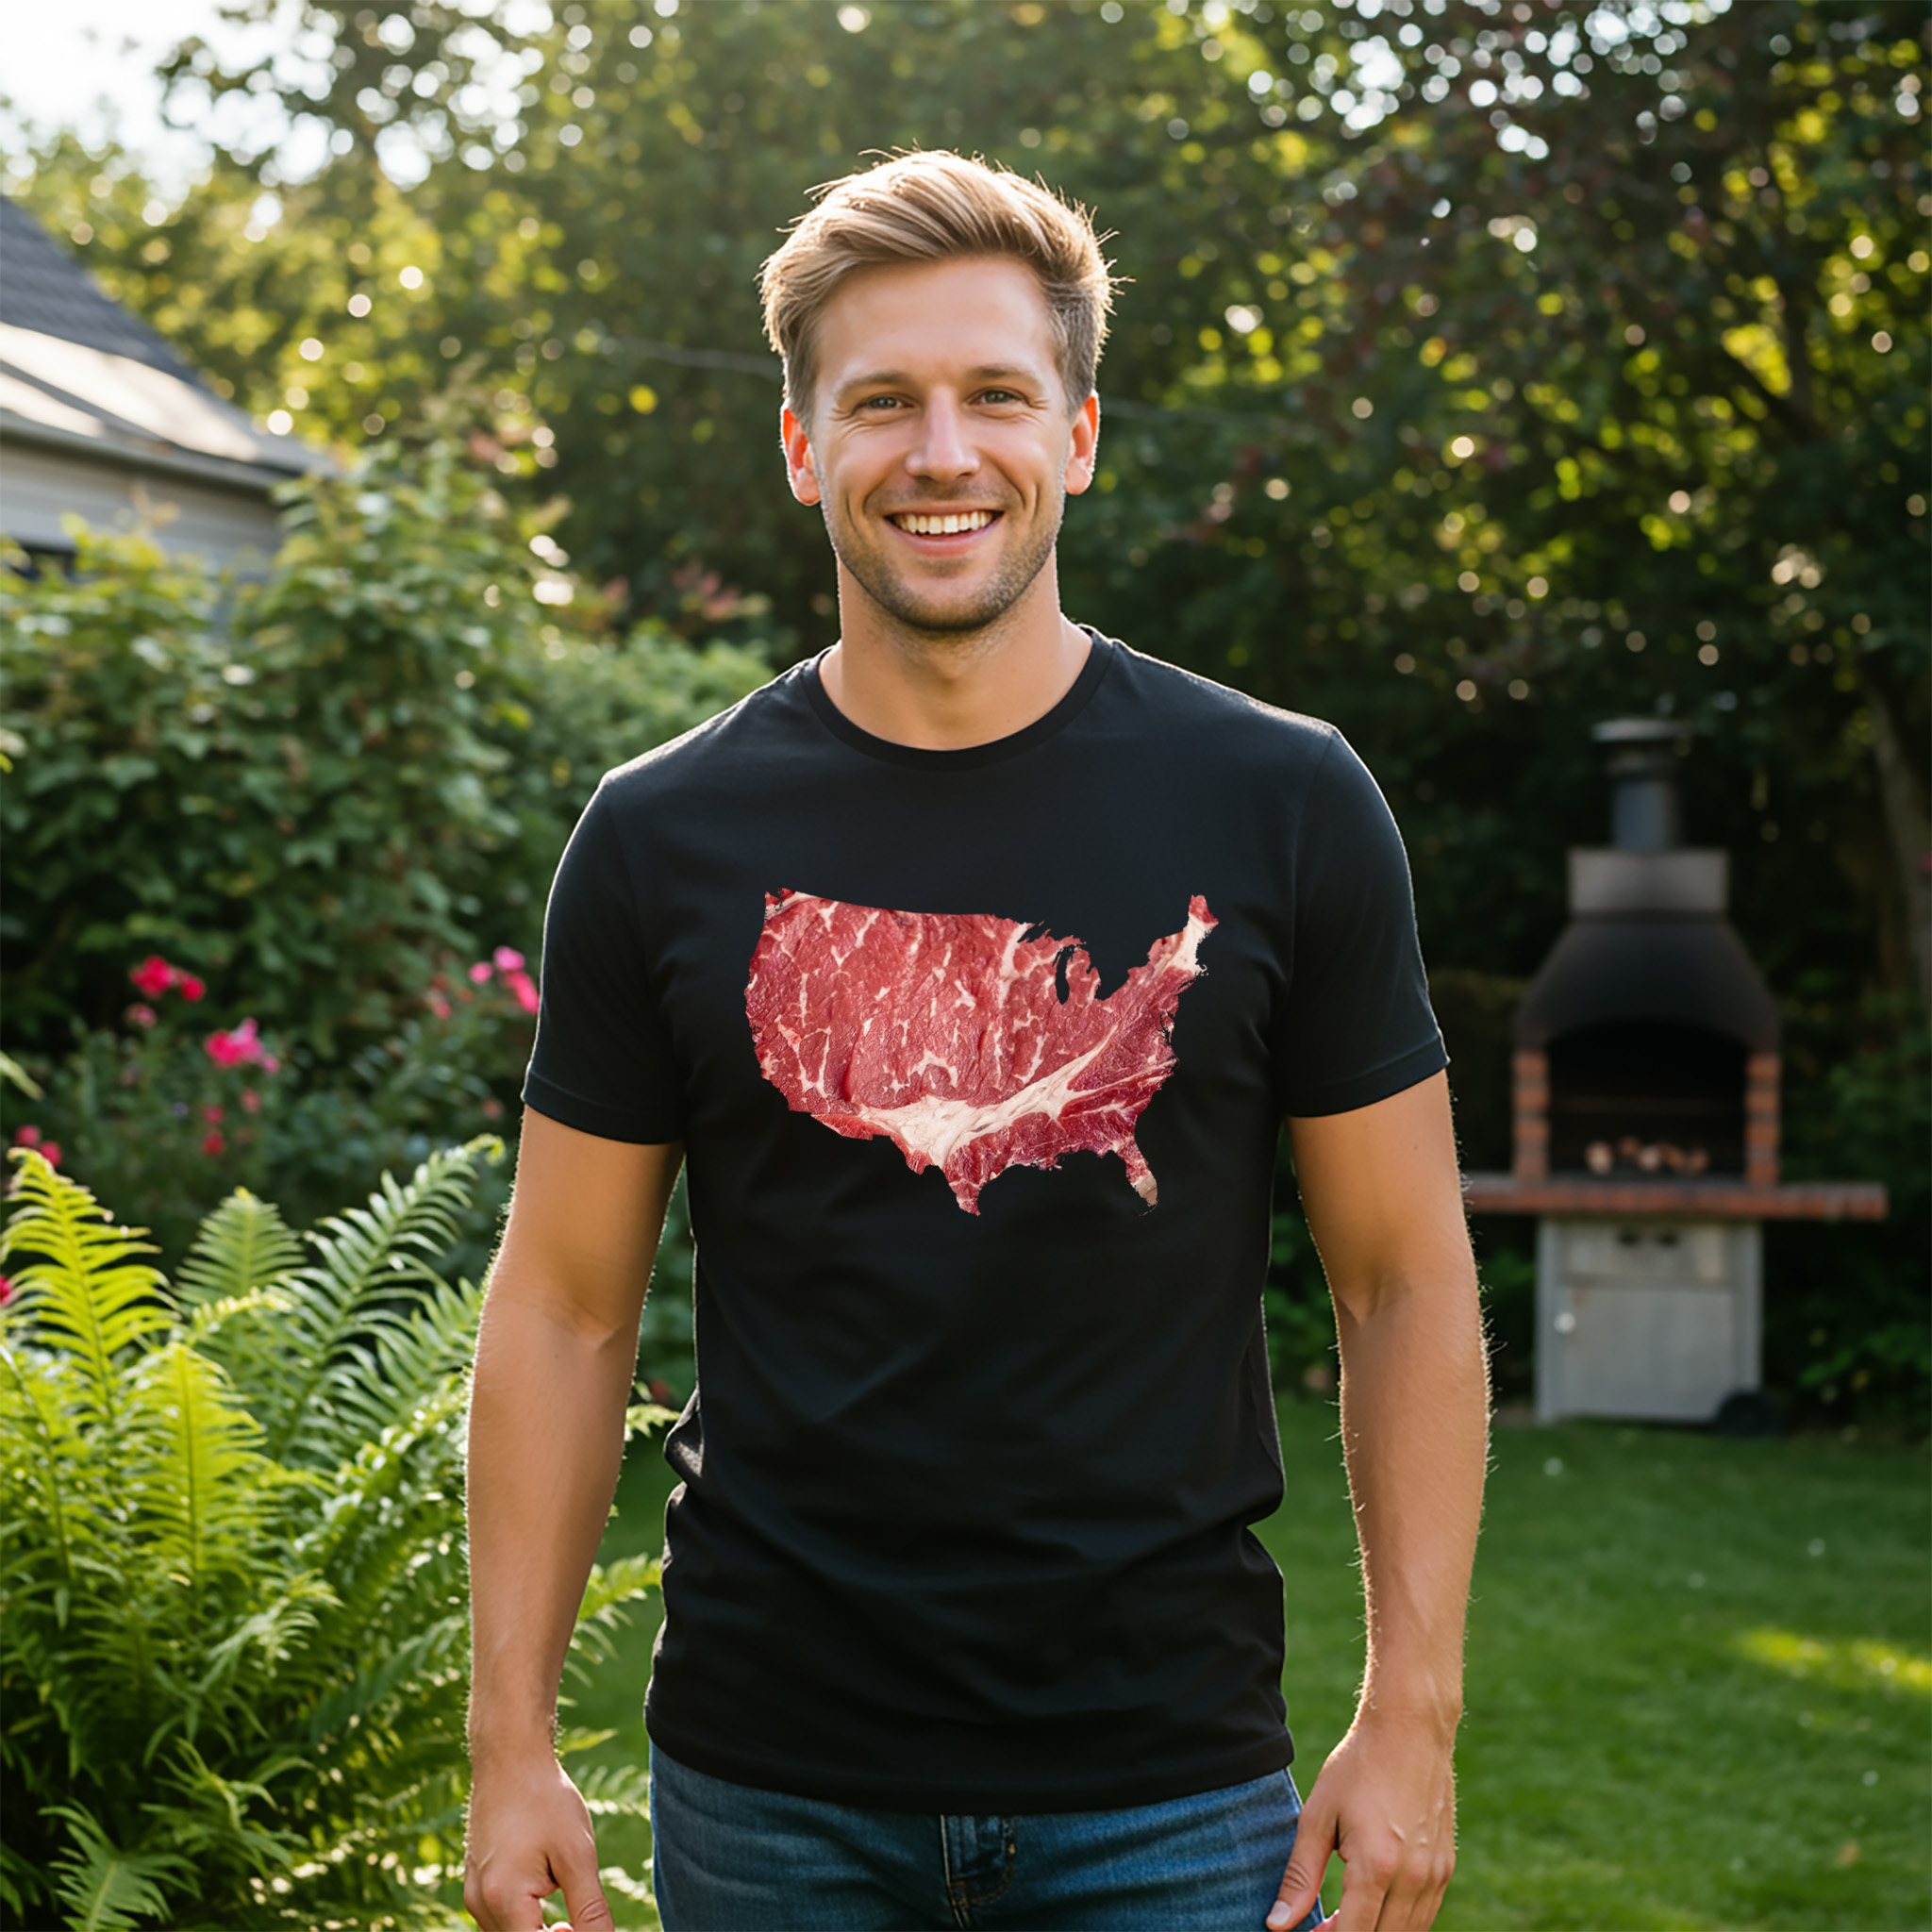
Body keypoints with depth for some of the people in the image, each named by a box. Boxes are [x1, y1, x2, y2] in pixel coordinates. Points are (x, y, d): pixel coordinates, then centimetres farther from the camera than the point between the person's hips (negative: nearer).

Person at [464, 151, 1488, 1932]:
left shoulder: (1284, 808, -3)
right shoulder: (663, 840, -1)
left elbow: (1406, 1282, 1)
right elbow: (566, 1308, 4)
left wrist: (1412, 1718, -3)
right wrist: (514, 1745, 0)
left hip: (1168, 1785, -1)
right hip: (768, 1785, 1)